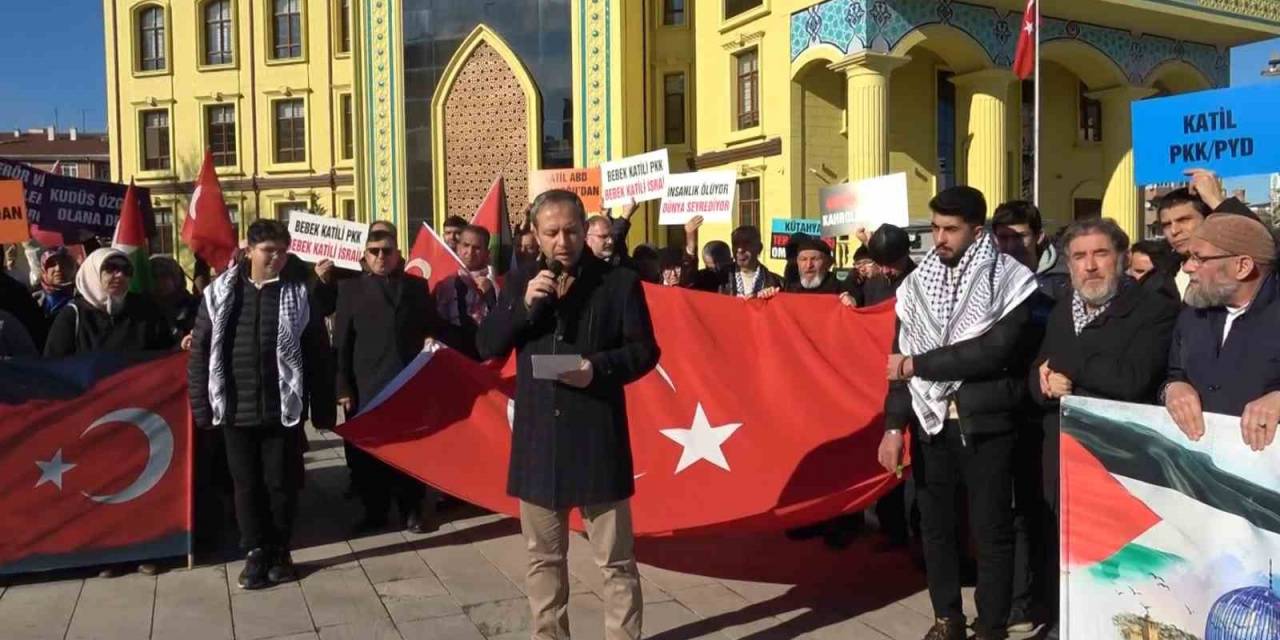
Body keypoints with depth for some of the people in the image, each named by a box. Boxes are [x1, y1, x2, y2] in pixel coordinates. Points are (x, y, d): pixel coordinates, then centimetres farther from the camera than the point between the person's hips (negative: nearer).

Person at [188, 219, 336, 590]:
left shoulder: (299, 293, 0)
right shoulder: (220, 293, 2)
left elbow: (319, 355, 1)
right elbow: (200, 353, 5)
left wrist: (324, 409, -2)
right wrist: (201, 406, 1)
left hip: (284, 409, -1)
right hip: (237, 409, 1)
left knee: (282, 483, 7)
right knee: (246, 484, 10)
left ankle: (280, 551, 24)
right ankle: (256, 552, 24)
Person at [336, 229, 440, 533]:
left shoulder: (416, 286, 11)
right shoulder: (351, 288, 7)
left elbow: (432, 327, 12)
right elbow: (341, 341, 2)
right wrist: (343, 386, -4)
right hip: (367, 385, 0)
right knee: (369, 452, 6)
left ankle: (412, 510, 19)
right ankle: (374, 511, 20)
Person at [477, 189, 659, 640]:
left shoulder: (619, 282, -1)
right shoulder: (520, 283, 8)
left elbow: (644, 351, -2)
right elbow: (486, 347, 4)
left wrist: (600, 368, -20)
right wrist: (524, 304, -11)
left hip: (598, 436, -3)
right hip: (537, 437, 4)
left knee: (616, 559, 4)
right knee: (544, 556, 17)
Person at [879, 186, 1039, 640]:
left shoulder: (1009, 281, -6)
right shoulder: (918, 282, 6)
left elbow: (995, 351, -19)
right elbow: (900, 359, 5)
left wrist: (918, 364, -13)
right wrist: (893, 426, -2)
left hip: (984, 423, -4)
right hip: (929, 421, 4)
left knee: (991, 529, 5)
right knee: (935, 523, 12)